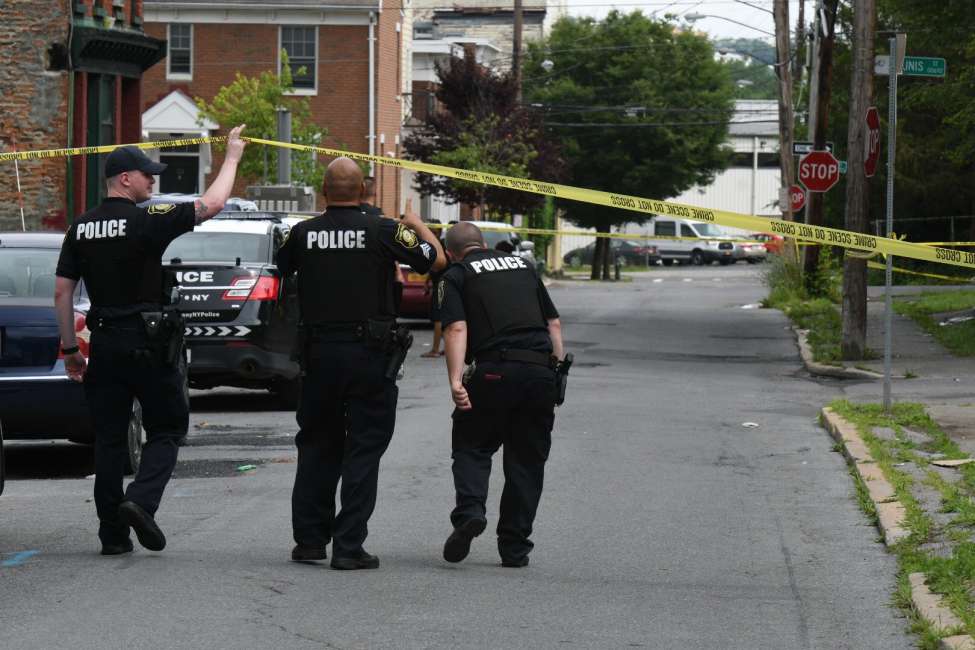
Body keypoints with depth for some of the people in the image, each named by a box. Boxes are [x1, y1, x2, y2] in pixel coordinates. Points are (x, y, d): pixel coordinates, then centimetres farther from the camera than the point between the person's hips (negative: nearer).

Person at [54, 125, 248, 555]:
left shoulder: (81, 228, 5)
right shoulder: (146, 221, -11)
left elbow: (62, 292, 6)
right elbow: (213, 203, -6)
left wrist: (70, 350, 13)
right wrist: (232, 157, 9)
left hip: (104, 343, 5)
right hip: (148, 342, -5)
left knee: (109, 438, 9)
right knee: (166, 428, 8)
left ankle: (113, 533, 9)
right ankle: (141, 500, -14)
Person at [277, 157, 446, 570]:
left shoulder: (303, 233, -1)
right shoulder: (381, 231, -9)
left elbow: (281, 268, 17)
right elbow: (437, 260, 0)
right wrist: (417, 225, 18)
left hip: (318, 353, 3)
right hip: (368, 354, -3)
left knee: (317, 447, 15)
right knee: (363, 450, 2)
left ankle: (309, 540, 16)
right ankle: (348, 546, -3)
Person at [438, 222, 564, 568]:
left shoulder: (457, 274, 8)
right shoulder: (522, 264, 23)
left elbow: (456, 329, -7)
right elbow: (554, 323, 18)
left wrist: (455, 380, -15)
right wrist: (558, 368, 19)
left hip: (494, 370, -4)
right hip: (541, 369, 4)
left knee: (472, 447, 11)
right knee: (527, 461, 12)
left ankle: (470, 511, -13)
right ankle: (514, 547, 12)